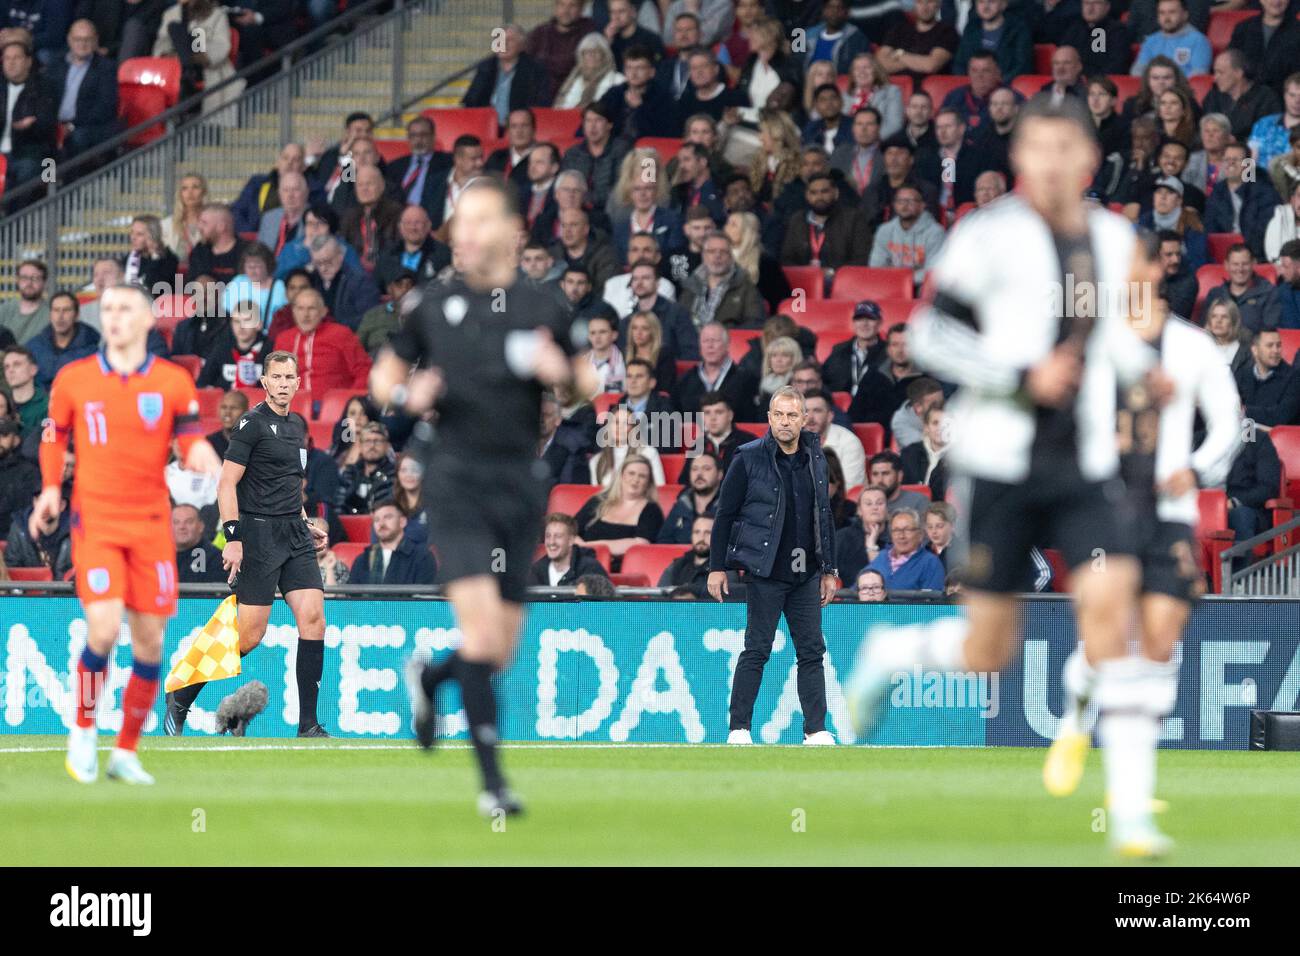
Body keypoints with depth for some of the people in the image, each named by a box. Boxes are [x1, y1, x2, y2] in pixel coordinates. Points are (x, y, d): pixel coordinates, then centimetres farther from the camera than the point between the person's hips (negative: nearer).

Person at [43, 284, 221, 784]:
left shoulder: (173, 382, 2)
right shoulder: (73, 379, 2)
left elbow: (193, 446, 4)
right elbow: (53, 437, 14)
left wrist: (204, 459, -19)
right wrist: (50, 488, 0)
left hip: (151, 525, 2)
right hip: (96, 521, -2)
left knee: (149, 641, 2)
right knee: (104, 628, -18)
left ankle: (125, 753, 15)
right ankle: (83, 729, 6)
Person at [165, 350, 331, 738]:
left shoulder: (298, 425, 16)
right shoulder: (253, 423, -8)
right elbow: (227, 483, -11)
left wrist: (306, 526, 19)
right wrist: (232, 537, -19)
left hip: (294, 534, 7)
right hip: (257, 532, -7)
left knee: (312, 615, -8)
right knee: (250, 635, -7)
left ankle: (308, 726, -5)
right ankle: (179, 698, 11)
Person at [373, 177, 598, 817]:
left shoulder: (542, 310, 5)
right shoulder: (435, 306, 5)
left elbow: (591, 387, 12)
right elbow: (383, 373, 17)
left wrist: (564, 373, -10)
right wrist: (406, 395, -6)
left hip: (519, 484, 2)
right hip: (456, 480, -2)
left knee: (501, 651, 5)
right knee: (481, 626, -17)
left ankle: (429, 676, 40)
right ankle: (491, 780, -10)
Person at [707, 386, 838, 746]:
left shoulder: (815, 460, 9)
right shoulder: (750, 459, -5)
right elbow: (724, 513, -2)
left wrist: (828, 570, 16)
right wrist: (717, 567, -5)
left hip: (805, 575, 5)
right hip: (764, 573, -5)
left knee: (812, 651, 2)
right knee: (757, 649, -4)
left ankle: (816, 730, 5)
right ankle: (738, 729, 2)